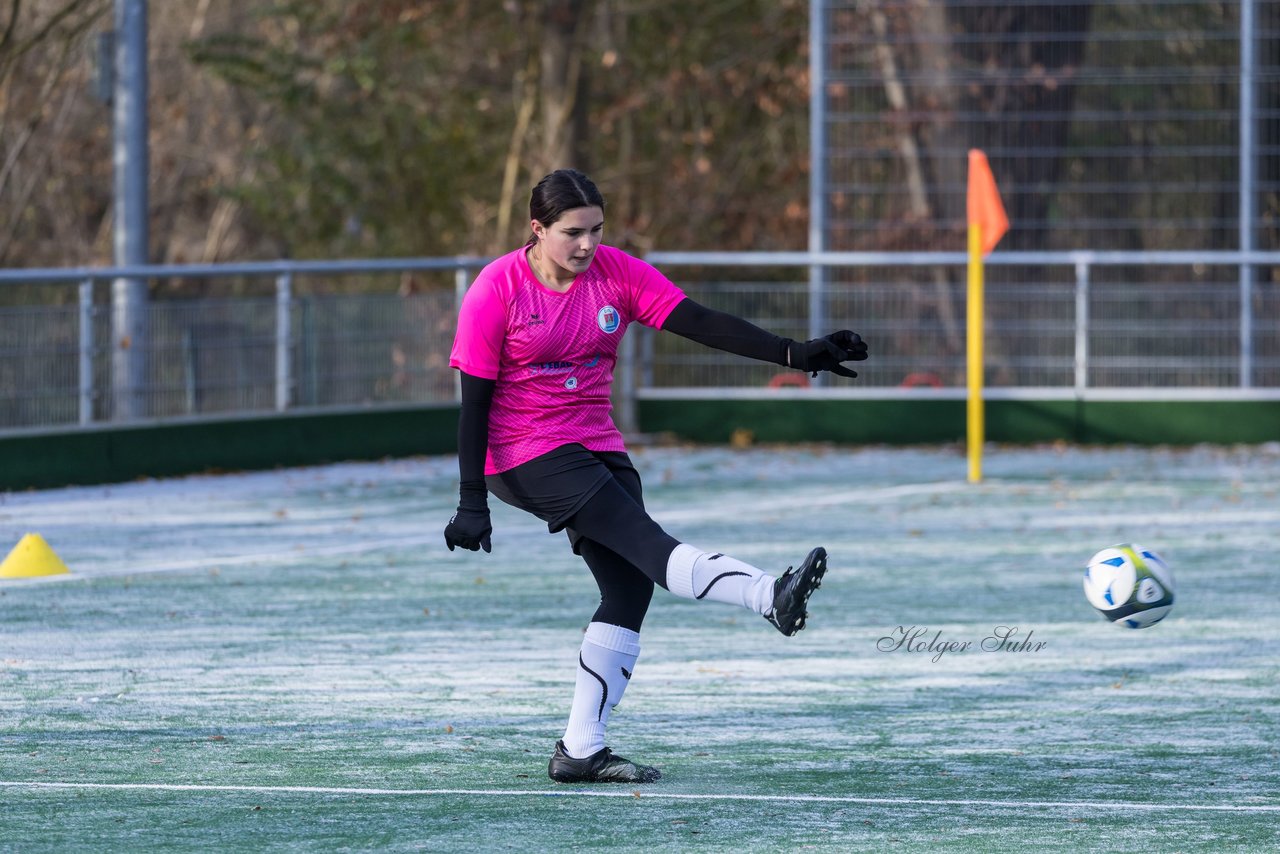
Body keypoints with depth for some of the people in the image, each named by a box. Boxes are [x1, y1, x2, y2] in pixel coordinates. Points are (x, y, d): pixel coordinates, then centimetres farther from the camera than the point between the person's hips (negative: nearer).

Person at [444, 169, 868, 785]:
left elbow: (702, 324, -8)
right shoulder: (496, 290, -12)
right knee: (641, 537, -23)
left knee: (630, 584, -4)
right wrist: (471, 501, -14)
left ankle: (581, 751, -1)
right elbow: (475, 400, -10)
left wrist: (794, 354, -20)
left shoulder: (616, 273, -1)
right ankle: (769, 596, -41)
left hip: (596, 446, 6)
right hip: (523, 455, -6)